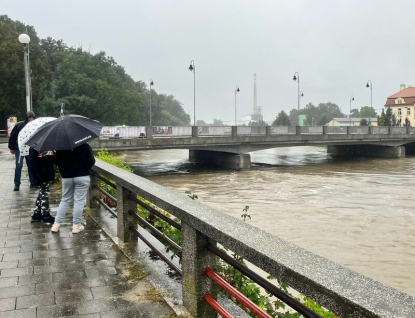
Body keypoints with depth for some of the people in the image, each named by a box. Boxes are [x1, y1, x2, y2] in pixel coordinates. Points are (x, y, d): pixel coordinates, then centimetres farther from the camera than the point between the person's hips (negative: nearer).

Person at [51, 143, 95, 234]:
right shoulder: (85, 146, -8)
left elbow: (57, 161, 7)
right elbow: (91, 161, -9)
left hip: (66, 177, 4)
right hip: (83, 176, -3)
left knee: (65, 200, 16)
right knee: (79, 201, 3)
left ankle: (57, 224, 15)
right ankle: (76, 225, 7)